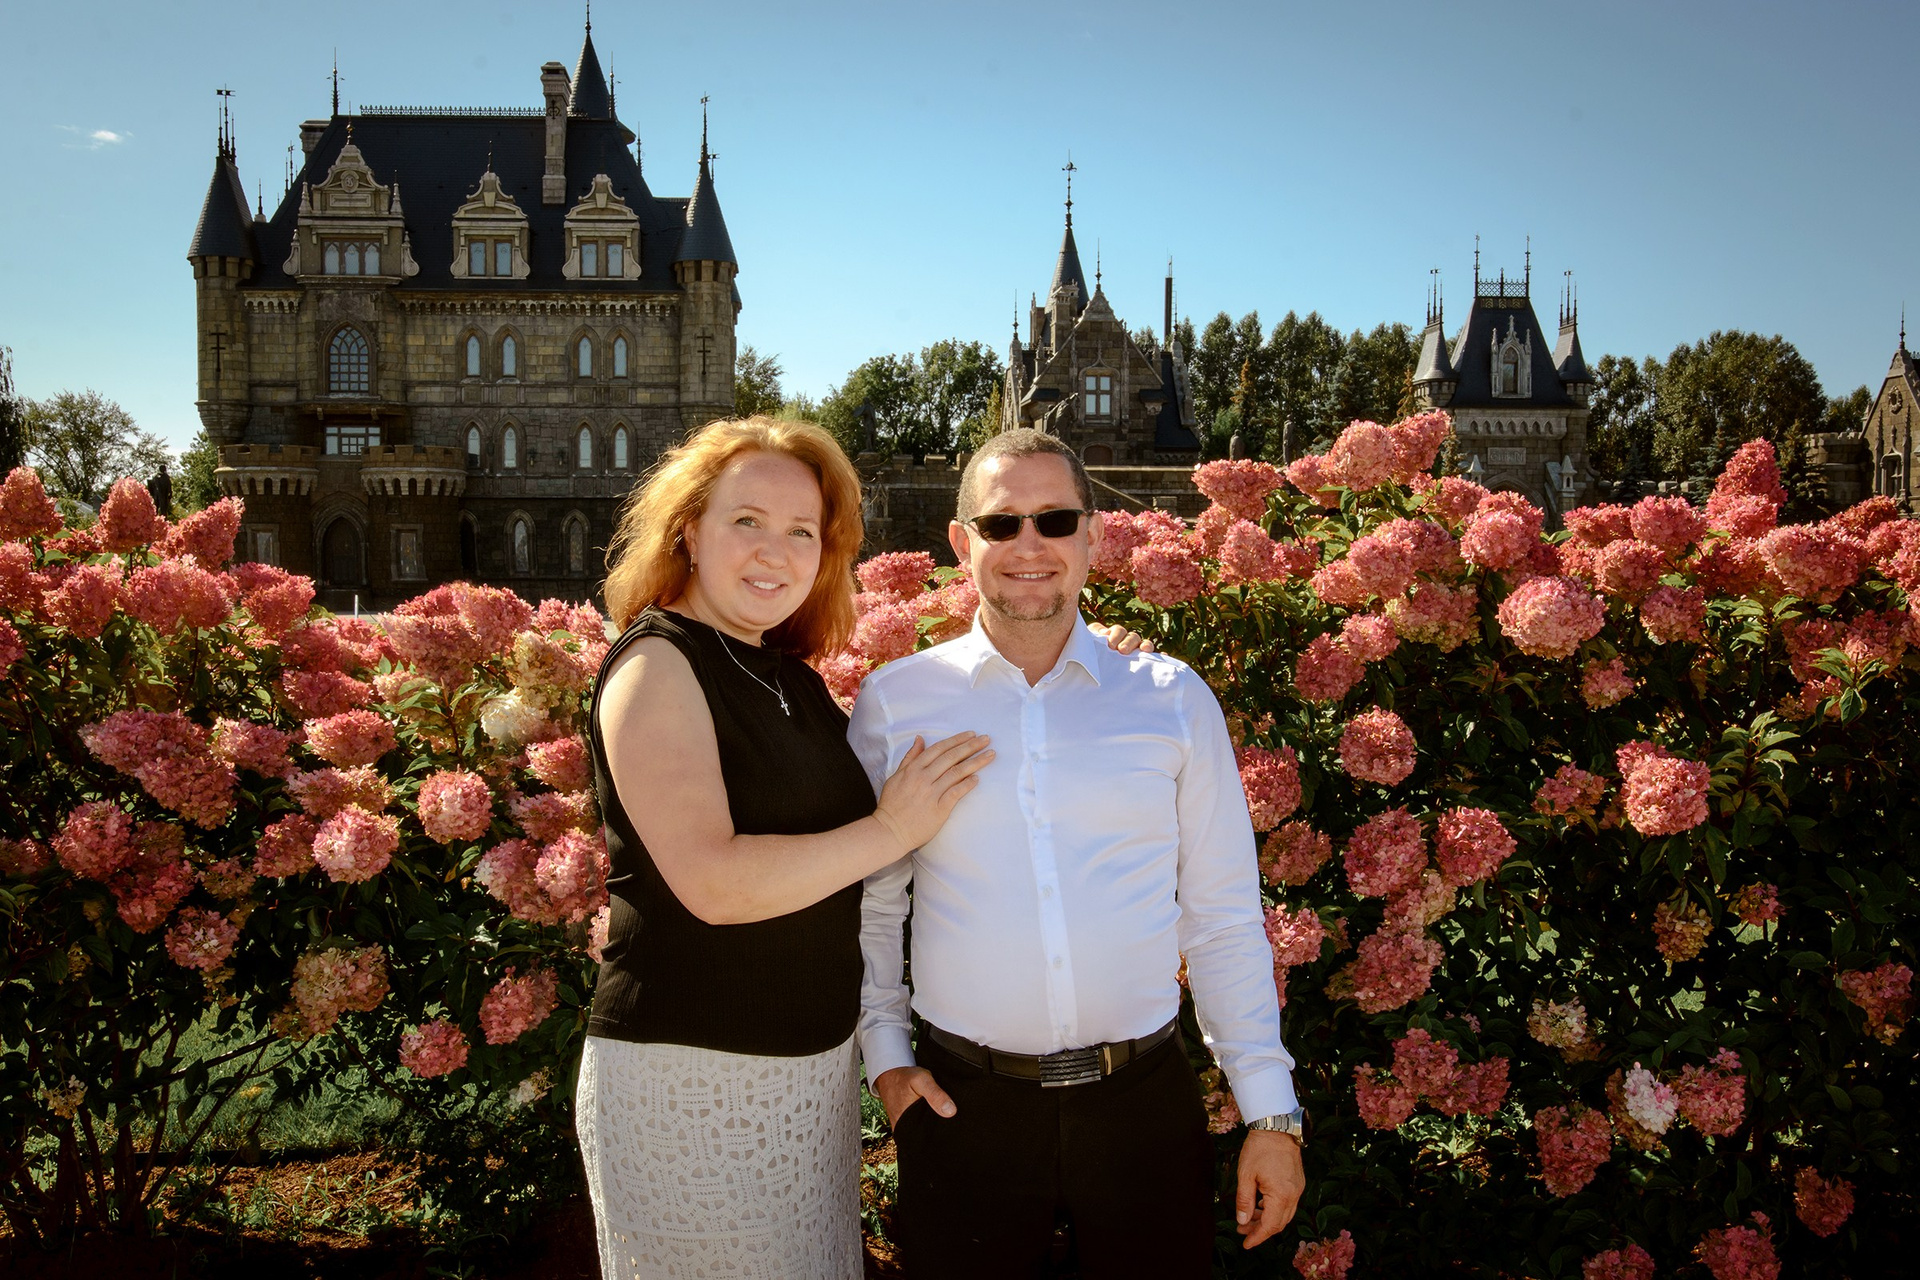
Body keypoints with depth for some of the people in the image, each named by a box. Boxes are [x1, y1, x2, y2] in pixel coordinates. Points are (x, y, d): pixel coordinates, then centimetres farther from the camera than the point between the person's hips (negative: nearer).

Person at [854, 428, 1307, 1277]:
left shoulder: (1173, 700, 2)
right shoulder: (894, 703, 1)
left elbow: (1223, 916, 3)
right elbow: (866, 904, 10)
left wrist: (1270, 1111, 2)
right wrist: (885, 1052, 2)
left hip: (1145, 1105, 1)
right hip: (962, 1107, 0)